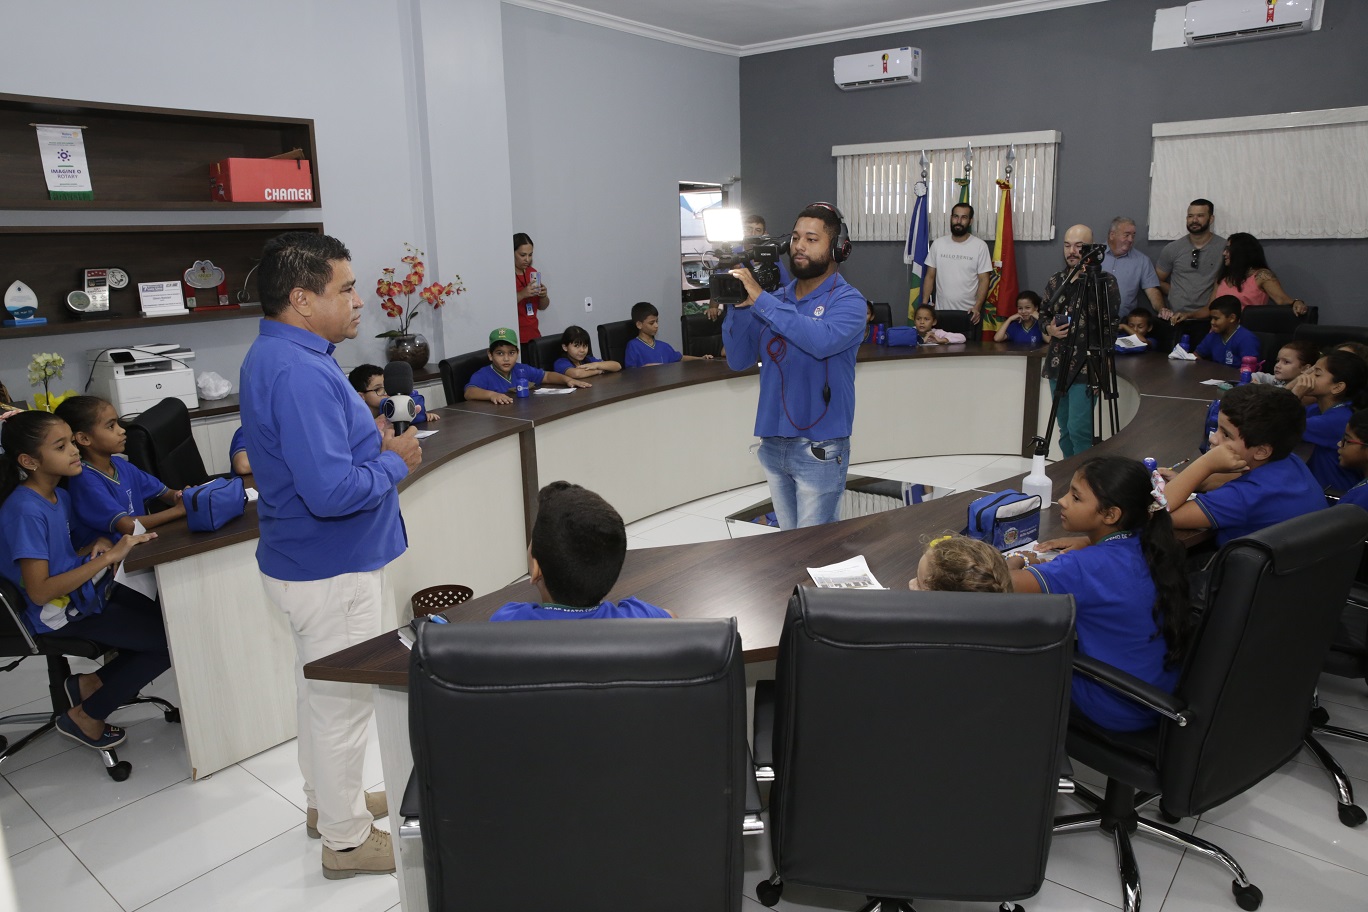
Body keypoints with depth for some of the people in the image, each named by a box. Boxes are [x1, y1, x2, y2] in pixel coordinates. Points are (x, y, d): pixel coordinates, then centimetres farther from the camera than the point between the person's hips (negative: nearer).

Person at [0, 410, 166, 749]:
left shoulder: (59, 496, 3)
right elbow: (39, 592, -27)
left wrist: (96, 544, -6)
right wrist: (108, 557, -31)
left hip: (88, 590, 9)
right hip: (62, 614, -9)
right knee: (172, 642, -10)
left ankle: (91, 683, 17)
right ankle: (85, 717, 6)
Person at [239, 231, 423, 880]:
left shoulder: (275, 356, 7)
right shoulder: (300, 372, -27)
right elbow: (332, 490, -33)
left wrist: (368, 436, 2)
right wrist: (396, 462, -17)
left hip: (306, 560, 11)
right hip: (330, 570, -10)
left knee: (320, 687, 24)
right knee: (342, 698, 6)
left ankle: (327, 801, 43)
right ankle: (346, 839, 24)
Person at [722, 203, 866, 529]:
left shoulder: (847, 301, -8)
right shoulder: (777, 298, 7)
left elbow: (822, 340, -29)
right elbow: (739, 360, 4)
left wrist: (760, 300, -26)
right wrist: (739, 306, -12)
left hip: (819, 447, -5)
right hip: (772, 443, 5)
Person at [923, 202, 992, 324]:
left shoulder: (980, 246, -3)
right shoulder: (938, 244, 4)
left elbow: (984, 280, -4)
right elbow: (930, 276, 7)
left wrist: (977, 307, -17)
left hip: (969, 314, -2)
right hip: (941, 312, 2)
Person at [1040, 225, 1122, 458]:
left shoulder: (1104, 282, -7)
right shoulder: (1055, 281, 9)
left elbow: (1110, 327, -9)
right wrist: (1050, 328, -2)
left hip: (1086, 369, -6)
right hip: (1058, 366, 6)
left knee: (1078, 429, -11)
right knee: (1065, 430, 13)